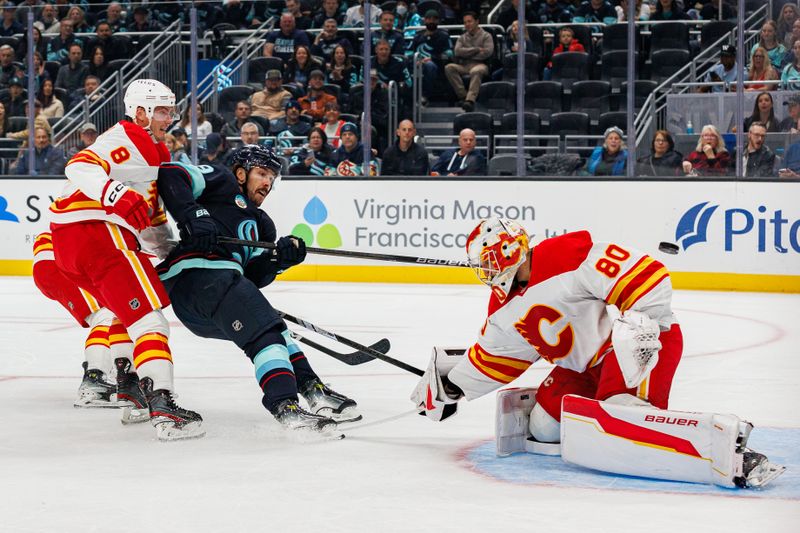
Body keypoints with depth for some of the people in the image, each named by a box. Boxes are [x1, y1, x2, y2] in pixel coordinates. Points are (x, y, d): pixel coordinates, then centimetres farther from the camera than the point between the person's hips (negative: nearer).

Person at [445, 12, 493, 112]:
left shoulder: (486, 36, 12)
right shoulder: (462, 37, 23)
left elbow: (488, 52, -6)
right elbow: (457, 51, 3)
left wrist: (467, 53, 1)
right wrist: (477, 49, -4)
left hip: (480, 65, -4)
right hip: (464, 66, 4)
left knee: (475, 71, -41)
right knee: (449, 68, -27)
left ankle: (470, 100, -54)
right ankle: (463, 95, -33)